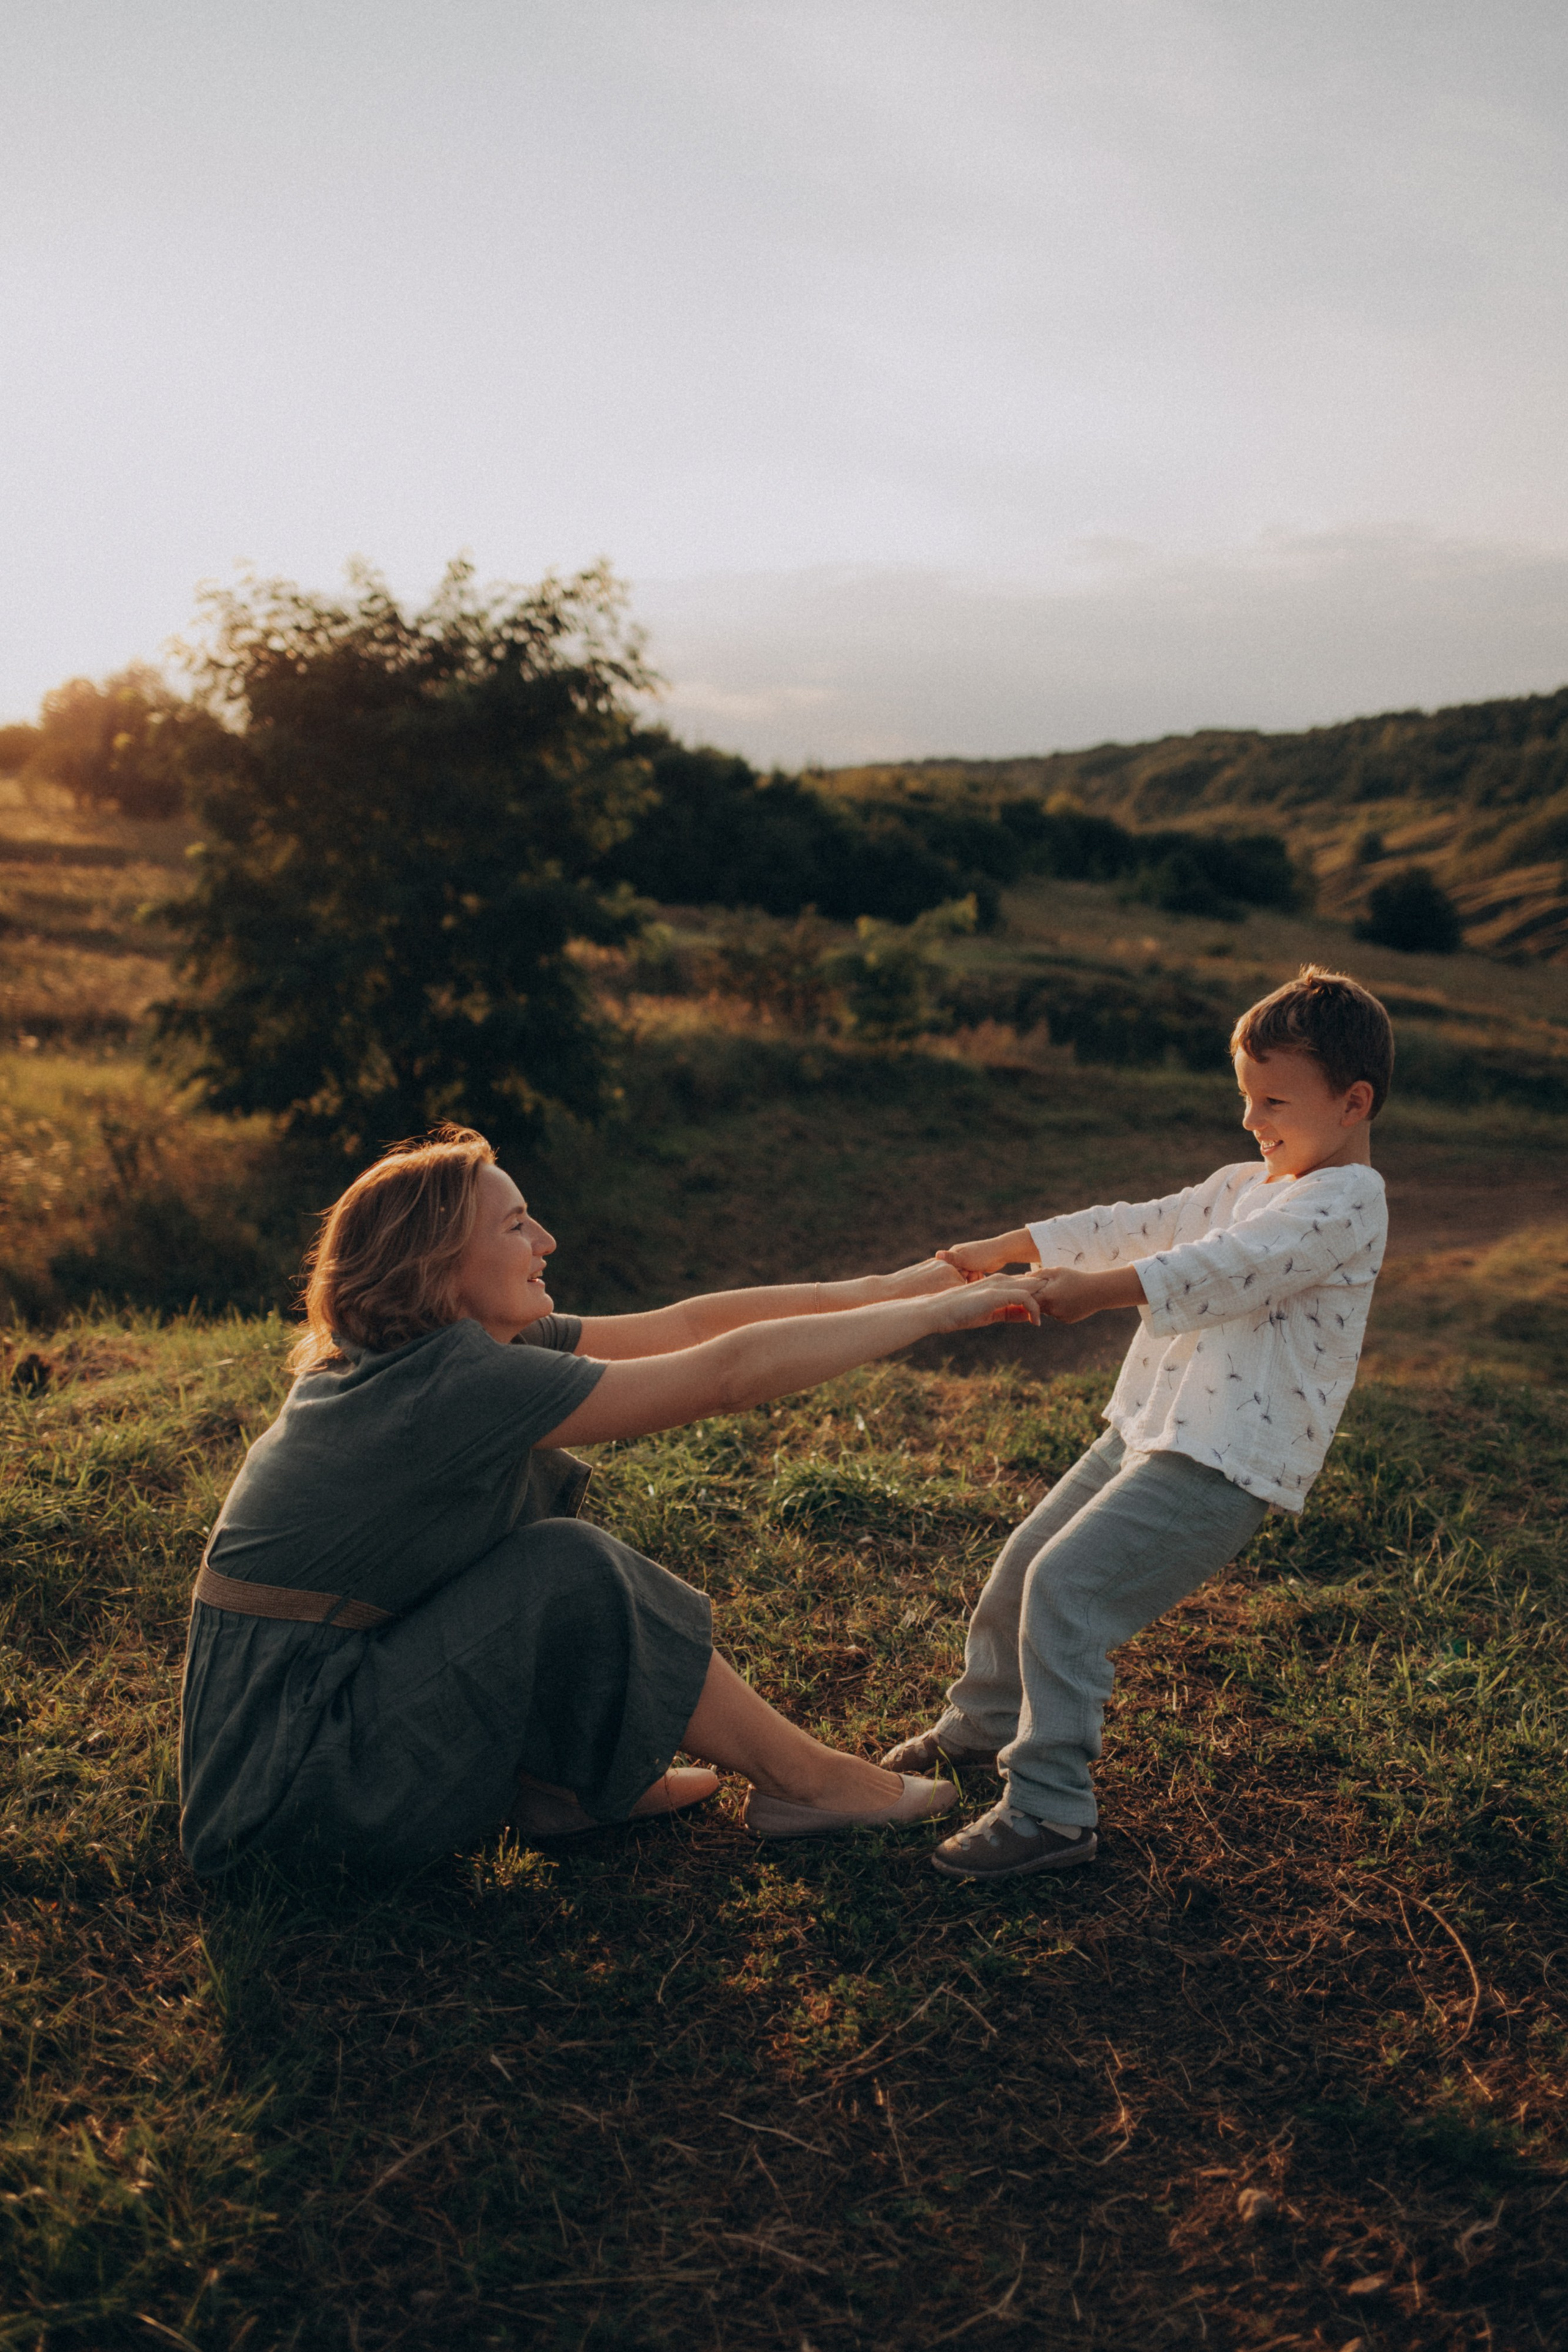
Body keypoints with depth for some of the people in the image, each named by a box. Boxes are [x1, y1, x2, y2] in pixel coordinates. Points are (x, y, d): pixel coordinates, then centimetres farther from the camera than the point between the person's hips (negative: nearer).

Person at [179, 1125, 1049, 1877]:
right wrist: (937, 1313, -14)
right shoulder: (459, 1384, -24)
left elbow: (683, 1324, 2)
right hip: (288, 1771, -9)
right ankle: (802, 1783, -2)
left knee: (527, 1490, 8)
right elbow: (730, 1374, -23)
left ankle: (555, 1778, 8)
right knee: (569, 1572, -18)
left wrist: (883, 1289, 1)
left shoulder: (447, 1348, 3)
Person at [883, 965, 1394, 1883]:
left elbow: (1231, 1268, -27)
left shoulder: (1345, 1205, -12)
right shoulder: (1246, 1185, 18)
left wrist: (1104, 1289, -38)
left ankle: (1052, 1810, -9)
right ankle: (985, 1722, 37)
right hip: (1149, 1431, 10)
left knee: (1067, 1585, -18)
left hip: (1222, 1466, -9)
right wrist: (1005, 1248, 15)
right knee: (1028, 1560, 15)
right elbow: (1142, 1226, 18)